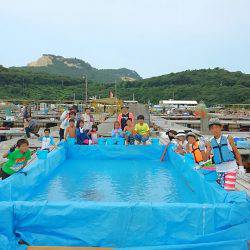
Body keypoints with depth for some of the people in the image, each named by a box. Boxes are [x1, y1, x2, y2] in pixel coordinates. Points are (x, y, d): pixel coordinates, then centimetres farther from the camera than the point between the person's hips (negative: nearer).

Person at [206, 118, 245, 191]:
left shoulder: (228, 138, -1)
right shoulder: (211, 142, 4)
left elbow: (236, 152, 6)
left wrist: (241, 166, 2)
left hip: (231, 168, -3)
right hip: (219, 170, 3)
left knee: (229, 190, -11)